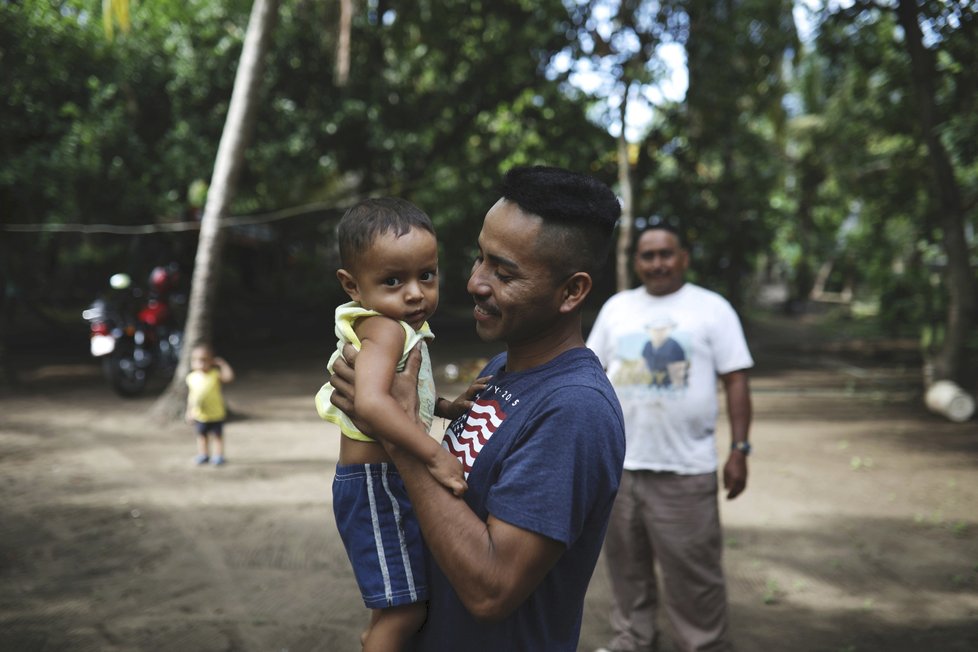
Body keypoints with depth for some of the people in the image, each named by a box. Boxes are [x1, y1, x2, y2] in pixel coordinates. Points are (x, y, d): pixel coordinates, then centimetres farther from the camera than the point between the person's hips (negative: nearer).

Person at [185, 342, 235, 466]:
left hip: (216, 414, -3)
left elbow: (229, 377, -28)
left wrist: (223, 364, -25)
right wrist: (189, 412, 7)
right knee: (202, 434, 16)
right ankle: (203, 455, 29)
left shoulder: (215, 375, -13)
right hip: (199, 415, 3)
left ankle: (218, 455, 17)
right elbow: (191, 396, 6)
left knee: (217, 434, 7)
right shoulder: (191, 377, -3)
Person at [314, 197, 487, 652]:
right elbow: (371, 402, -39)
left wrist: (448, 407, 6)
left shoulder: (398, 330, 8)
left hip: (391, 481, 10)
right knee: (404, 611, -4)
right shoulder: (386, 329, -22)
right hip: (376, 483, -10)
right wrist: (434, 454, -37)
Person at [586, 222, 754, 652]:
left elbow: (736, 380, -3)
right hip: (618, 463, 4)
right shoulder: (616, 307, 11)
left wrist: (739, 450, -9)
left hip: (685, 468, -4)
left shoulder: (711, 308, 0)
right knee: (626, 563, 14)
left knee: (692, 570, -1)